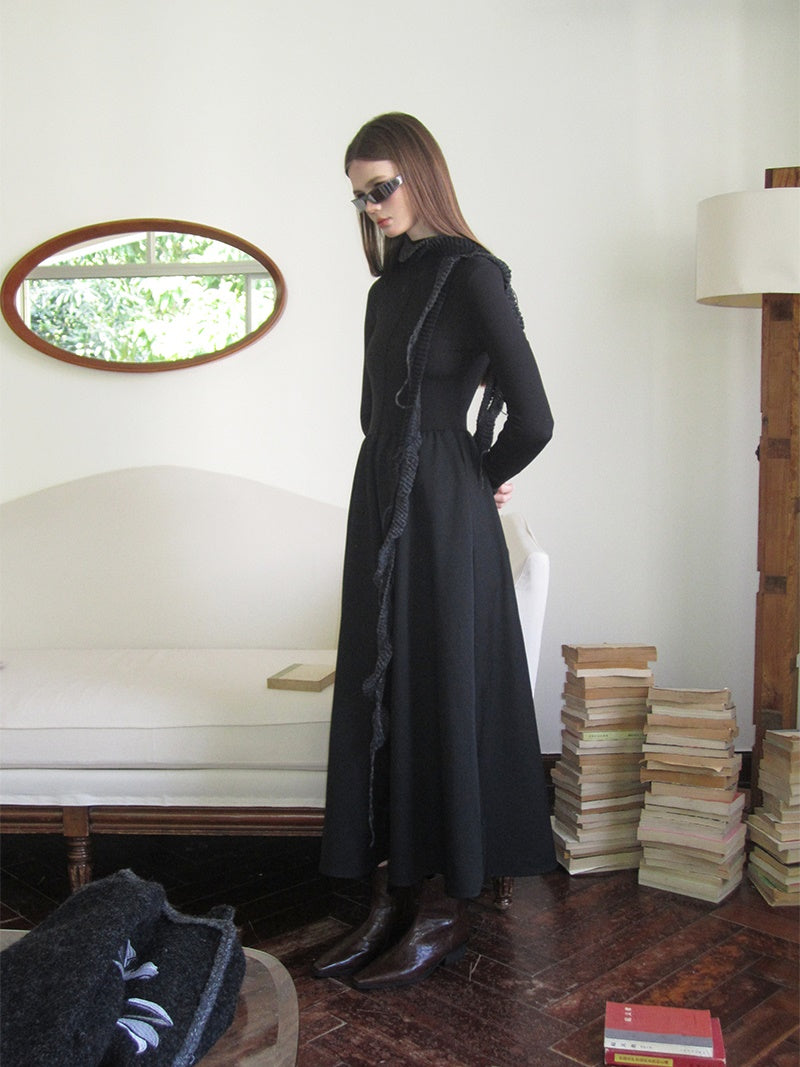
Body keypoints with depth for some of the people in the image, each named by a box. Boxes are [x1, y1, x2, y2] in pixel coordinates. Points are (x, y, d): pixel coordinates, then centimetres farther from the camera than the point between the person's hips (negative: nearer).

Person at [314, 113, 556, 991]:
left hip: (442, 521, -8)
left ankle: (443, 910, 15)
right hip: (380, 509, 8)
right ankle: (395, 898, 21)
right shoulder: (389, 285, 14)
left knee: (440, 698, 0)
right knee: (378, 697, 9)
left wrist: (478, 480, 0)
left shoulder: (472, 274, -10)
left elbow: (532, 419, -16)